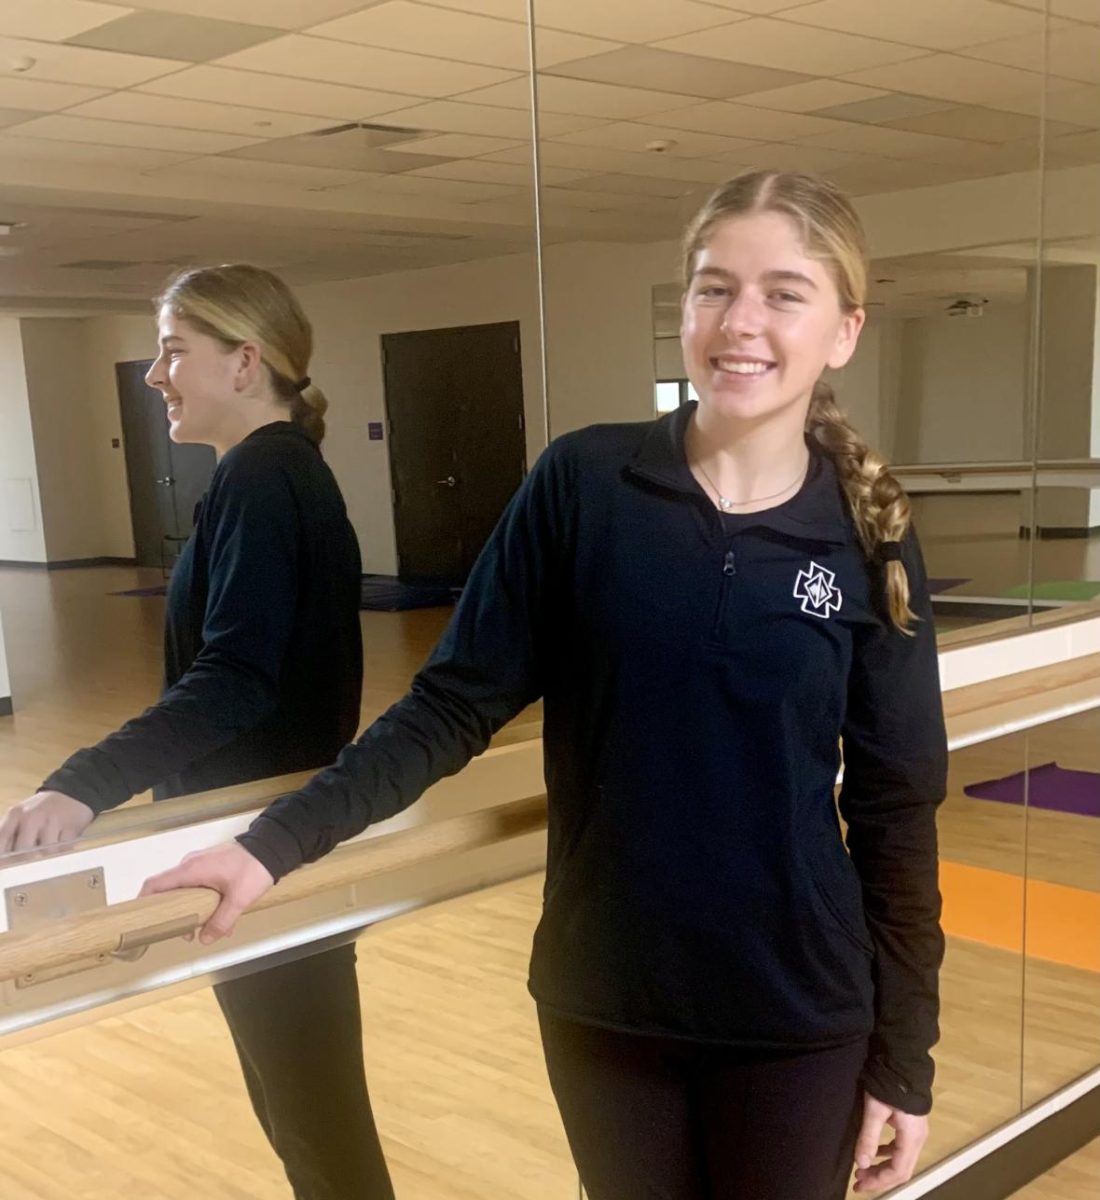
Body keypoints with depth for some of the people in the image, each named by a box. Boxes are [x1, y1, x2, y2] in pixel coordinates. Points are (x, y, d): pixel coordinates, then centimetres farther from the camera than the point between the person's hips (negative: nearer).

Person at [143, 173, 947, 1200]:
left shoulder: (868, 542, -6)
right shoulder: (582, 483, -8)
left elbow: (895, 810, -1)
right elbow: (454, 703, -5)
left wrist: (904, 1055, 2)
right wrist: (278, 839, -15)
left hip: (795, 1016, 0)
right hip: (603, 999, 0)